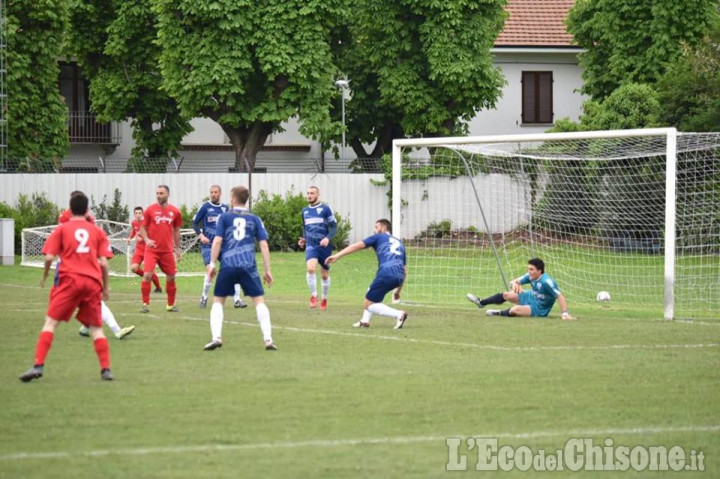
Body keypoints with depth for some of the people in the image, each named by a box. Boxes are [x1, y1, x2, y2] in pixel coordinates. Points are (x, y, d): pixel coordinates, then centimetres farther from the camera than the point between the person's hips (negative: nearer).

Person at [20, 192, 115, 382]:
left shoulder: (62, 229, 6)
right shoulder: (98, 231, 11)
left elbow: (49, 257, -1)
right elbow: (104, 262, 4)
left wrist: (44, 277, 15)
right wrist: (106, 287, 15)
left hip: (69, 280, -2)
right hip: (93, 282, 2)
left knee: (50, 322, 0)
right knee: (96, 328, 12)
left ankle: (38, 366, -12)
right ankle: (106, 370, 5)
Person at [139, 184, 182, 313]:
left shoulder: (174, 212, 4)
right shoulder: (150, 210, -2)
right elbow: (143, 227, 3)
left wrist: (177, 248, 16)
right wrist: (146, 239, -15)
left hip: (167, 250, 3)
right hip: (152, 249, -2)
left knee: (171, 277, 6)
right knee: (147, 275, -15)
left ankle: (171, 305, 21)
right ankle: (145, 304, -5)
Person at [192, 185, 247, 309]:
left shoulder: (225, 208, 9)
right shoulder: (205, 207, -2)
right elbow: (195, 223, 1)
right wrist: (201, 235, -13)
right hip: (208, 245, -4)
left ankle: (237, 299, -1)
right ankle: (204, 297, 7)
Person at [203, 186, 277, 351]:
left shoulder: (224, 217, 9)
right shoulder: (254, 219, 12)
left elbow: (217, 241, -1)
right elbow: (264, 245, 7)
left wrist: (212, 264, 3)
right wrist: (267, 270, 10)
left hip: (228, 265, -1)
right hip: (248, 266, 1)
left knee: (218, 301, 12)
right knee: (259, 301, 5)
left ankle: (216, 337, -4)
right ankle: (268, 339, -7)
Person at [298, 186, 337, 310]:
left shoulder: (325, 209, -3)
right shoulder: (305, 211, 12)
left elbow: (334, 227, -4)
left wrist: (328, 238, -20)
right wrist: (304, 239, 8)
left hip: (324, 246, -2)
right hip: (311, 245, 2)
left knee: (325, 274, 9)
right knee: (310, 269, -23)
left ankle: (324, 299, 29)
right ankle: (313, 295, -9)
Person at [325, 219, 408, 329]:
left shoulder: (379, 237, 15)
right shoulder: (399, 243, 30)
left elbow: (357, 246, 4)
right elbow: (405, 271, 27)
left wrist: (337, 256, 1)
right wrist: (398, 291, 33)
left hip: (386, 274, -7)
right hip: (399, 278, 7)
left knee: (368, 305, 0)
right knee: (371, 290, 32)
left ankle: (398, 314, -18)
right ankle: (365, 320, 20)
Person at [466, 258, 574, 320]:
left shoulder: (546, 282, -32)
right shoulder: (530, 276, -9)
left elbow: (560, 296, -32)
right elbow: (514, 281, 3)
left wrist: (565, 314, -38)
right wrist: (514, 284, -23)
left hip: (539, 309, -8)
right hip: (531, 298, 8)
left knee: (516, 309, -33)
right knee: (506, 295, 8)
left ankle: (500, 313, -5)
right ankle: (481, 303, 24)